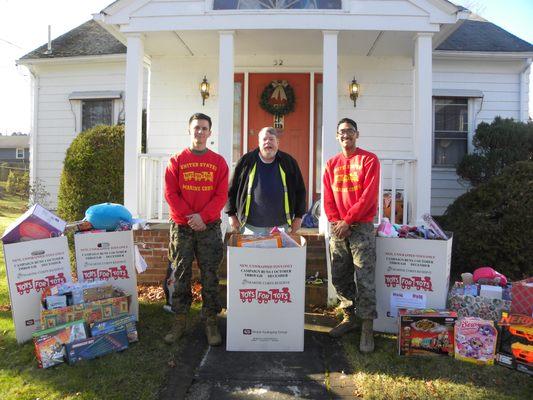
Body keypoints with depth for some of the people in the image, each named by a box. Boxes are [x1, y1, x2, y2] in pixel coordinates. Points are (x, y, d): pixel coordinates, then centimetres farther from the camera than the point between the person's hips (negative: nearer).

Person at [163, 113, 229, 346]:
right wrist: (189, 216, -11)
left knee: (210, 276, 4)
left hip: (209, 227, 0)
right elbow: (170, 193, -2)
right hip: (181, 227, 0)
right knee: (181, 275, 6)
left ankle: (211, 323, 14)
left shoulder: (218, 162, 5)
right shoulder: (176, 161, 5)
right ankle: (180, 322, 18)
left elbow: (221, 195, -2)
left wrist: (203, 216, -13)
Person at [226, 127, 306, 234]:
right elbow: (232, 189, 7)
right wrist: (232, 215, 4)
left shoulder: (288, 162, 5)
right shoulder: (246, 161, 2)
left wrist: (298, 216, 7)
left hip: (280, 225, 1)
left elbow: (300, 190, 10)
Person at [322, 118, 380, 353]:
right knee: (339, 277, 10)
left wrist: (347, 221, -13)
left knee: (364, 280, -5)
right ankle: (349, 318, 26)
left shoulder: (369, 160, -2)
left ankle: (367, 329, 4)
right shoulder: (332, 164, 12)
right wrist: (336, 222, -6)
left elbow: (368, 196, -10)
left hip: (361, 227, -5)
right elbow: (328, 198, 8)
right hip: (337, 228, 5)